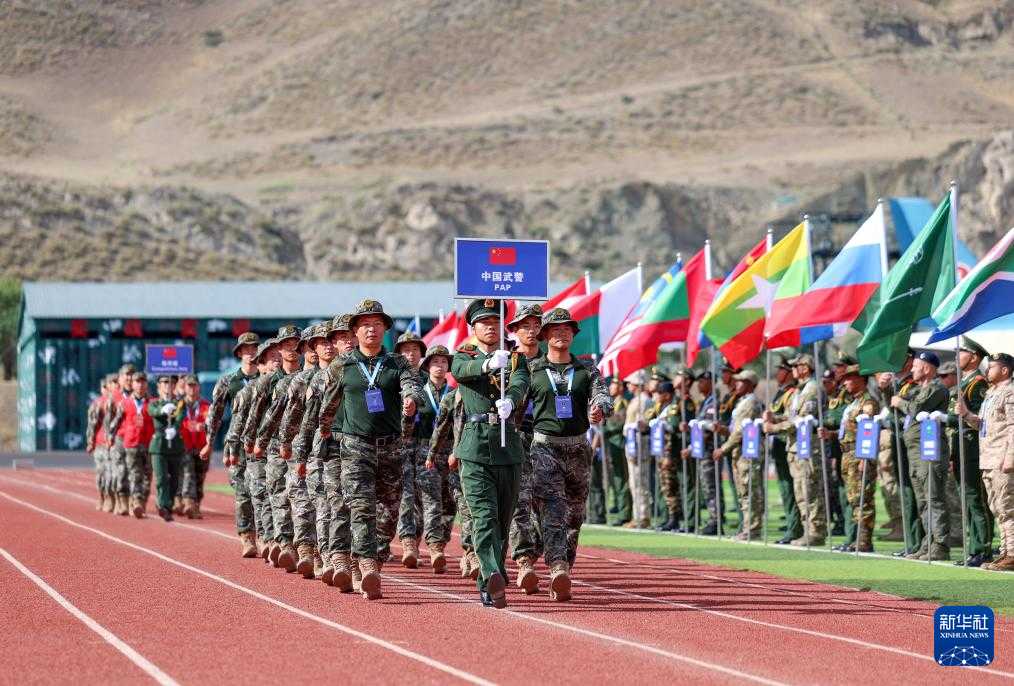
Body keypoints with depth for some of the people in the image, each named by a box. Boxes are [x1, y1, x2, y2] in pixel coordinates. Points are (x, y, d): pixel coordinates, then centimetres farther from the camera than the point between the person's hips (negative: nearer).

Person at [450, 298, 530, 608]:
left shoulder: (516, 359, 13)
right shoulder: (465, 356, 8)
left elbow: (521, 383, -10)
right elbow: (461, 370, -17)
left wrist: (510, 400, -34)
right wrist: (489, 363, -39)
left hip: (509, 449, 3)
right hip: (475, 448, -3)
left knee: (503, 521, 9)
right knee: (484, 516, -15)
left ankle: (486, 587, 21)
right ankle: (494, 577, -29)